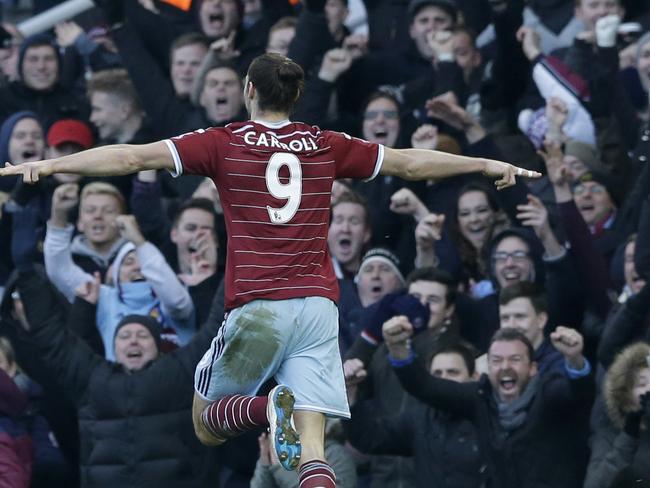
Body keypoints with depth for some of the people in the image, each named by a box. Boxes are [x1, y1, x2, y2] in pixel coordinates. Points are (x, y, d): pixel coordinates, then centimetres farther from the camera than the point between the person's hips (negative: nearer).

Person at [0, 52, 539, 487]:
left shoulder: (224, 144, 3)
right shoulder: (327, 147, 11)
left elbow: (134, 156, -3)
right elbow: (412, 162, 20)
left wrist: (48, 165, -1)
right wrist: (489, 165, 33)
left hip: (256, 307, -3)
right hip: (318, 305, 3)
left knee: (207, 424, 15)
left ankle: (267, 409, -17)